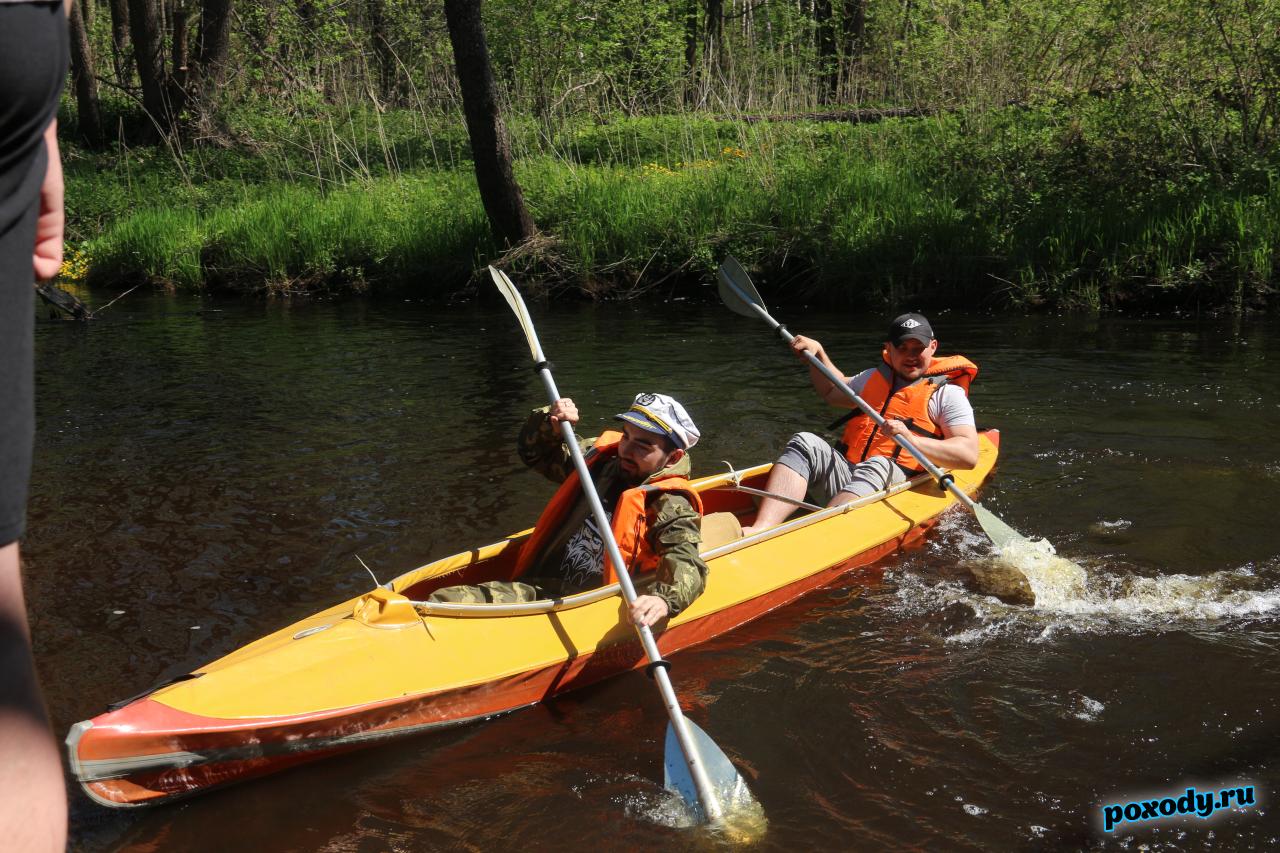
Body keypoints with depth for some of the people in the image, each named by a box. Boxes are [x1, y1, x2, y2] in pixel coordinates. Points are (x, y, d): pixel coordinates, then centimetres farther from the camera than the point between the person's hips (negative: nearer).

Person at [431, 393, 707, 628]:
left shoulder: (672, 508, -4)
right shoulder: (600, 456, 15)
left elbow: (685, 562, -22)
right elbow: (533, 452, 28)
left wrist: (664, 599, -44)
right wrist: (549, 422, 6)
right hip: (535, 588, 6)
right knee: (444, 600, -17)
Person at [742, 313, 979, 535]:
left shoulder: (946, 393, 6)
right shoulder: (875, 377, 25)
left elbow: (969, 454, -8)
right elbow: (832, 392, 46)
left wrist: (911, 440, -22)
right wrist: (817, 352, 31)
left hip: (895, 485, -5)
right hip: (844, 473, 5)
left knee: (876, 466, -37)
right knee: (805, 443, -20)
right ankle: (760, 530, -42)